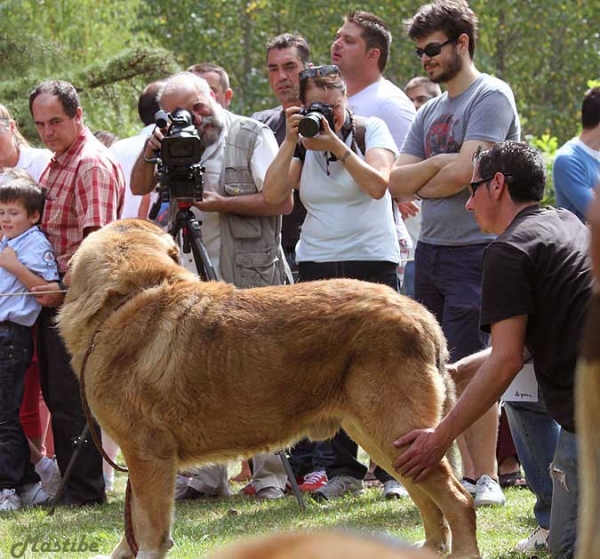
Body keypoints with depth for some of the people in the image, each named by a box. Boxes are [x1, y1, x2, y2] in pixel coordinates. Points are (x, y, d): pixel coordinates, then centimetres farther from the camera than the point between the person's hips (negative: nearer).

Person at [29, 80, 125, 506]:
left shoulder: (93, 164, -14)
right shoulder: (55, 163, 16)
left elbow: (96, 239, -22)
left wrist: (67, 287, -20)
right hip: (53, 293, 10)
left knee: (70, 398, -6)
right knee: (55, 394, 13)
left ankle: (85, 491, -1)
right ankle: (67, 484, 20)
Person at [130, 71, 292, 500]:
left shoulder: (253, 136, -3)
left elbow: (283, 200, -8)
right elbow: (140, 188, 12)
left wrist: (223, 203, -15)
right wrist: (150, 154, -7)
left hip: (250, 275, -5)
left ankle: (271, 476, -1)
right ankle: (209, 477, 11)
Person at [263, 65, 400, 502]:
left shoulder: (372, 130, 1)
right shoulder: (303, 142, 9)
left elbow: (377, 184, -16)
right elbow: (273, 194, -4)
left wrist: (336, 145, -19)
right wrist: (291, 142, -10)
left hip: (372, 261, -3)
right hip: (316, 265, 3)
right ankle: (346, 471, 5)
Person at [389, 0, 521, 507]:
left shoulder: (491, 96, -6)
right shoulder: (429, 113, 18)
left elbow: (465, 172, -17)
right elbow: (396, 182, 9)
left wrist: (421, 186, -1)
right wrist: (437, 165, -9)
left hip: (474, 250, -8)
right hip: (429, 250, 8)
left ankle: (486, 479, -6)